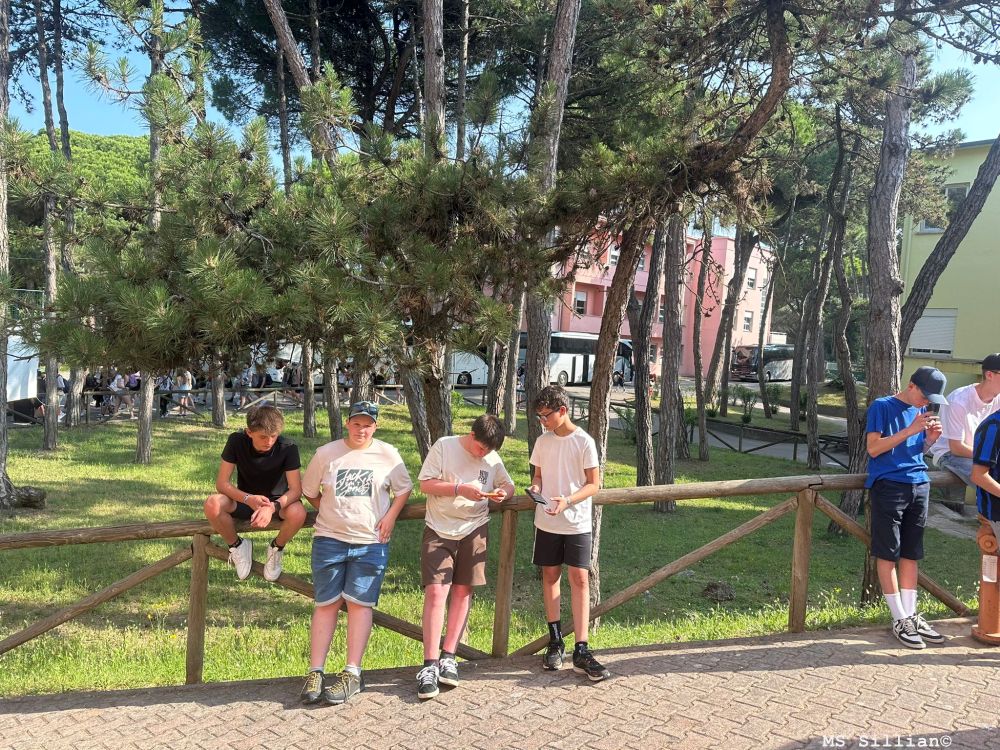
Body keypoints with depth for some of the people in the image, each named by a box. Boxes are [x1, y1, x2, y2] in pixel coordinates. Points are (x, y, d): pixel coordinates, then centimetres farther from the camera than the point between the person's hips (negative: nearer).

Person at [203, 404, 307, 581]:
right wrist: (248, 499, -35)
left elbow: (296, 489, -23)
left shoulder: (288, 448, -22)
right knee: (212, 504, -30)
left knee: (297, 513, -36)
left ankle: (277, 547, -1)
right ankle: (237, 545, -1)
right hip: (244, 499, 1)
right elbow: (221, 482, -17)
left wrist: (272, 507, -42)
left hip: (278, 501, -1)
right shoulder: (236, 441, -18)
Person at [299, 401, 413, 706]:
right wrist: (331, 512, 5)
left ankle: (352, 673, 4)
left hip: (371, 542, -1)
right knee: (326, 604, 3)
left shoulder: (387, 454, 2)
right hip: (329, 540, 1)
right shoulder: (326, 453, 3)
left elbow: (404, 489, 10)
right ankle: (315, 673, 9)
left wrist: (390, 516, -3)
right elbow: (310, 492, 13)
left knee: (359, 603, -3)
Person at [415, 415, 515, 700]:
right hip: (439, 529, -3)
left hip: (474, 529, 3)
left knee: (462, 591, 4)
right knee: (435, 592, -10)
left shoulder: (493, 459, 5)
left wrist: (503, 492, -8)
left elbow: (509, 486, 17)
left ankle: (448, 656, 15)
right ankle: (430, 664, -5)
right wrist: (460, 489, -20)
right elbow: (425, 484, -8)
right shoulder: (444, 446, -6)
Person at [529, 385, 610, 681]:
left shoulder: (584, 442, -8)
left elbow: (594, 484, -7)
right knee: (550, 576, 10)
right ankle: (555, 641, 23)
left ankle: (581, 651, -2)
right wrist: (535, 487, -9)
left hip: (577, 523, -4)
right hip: (546, 522, 4)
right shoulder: (543, 441, 5)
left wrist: (567, 500, -22)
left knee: (579, 579, -6)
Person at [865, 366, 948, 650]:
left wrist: (931, 438, 0)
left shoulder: (921, 411, 14)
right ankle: (900, 620, 6)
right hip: (889, 485, -6)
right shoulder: (882, 407, -6)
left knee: (911, 554, 9)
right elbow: (873, 448, -12)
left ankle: (911, 615, 16)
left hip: (919, 486, 6)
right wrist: (910, 430, -18)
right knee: (888, 554, -1)